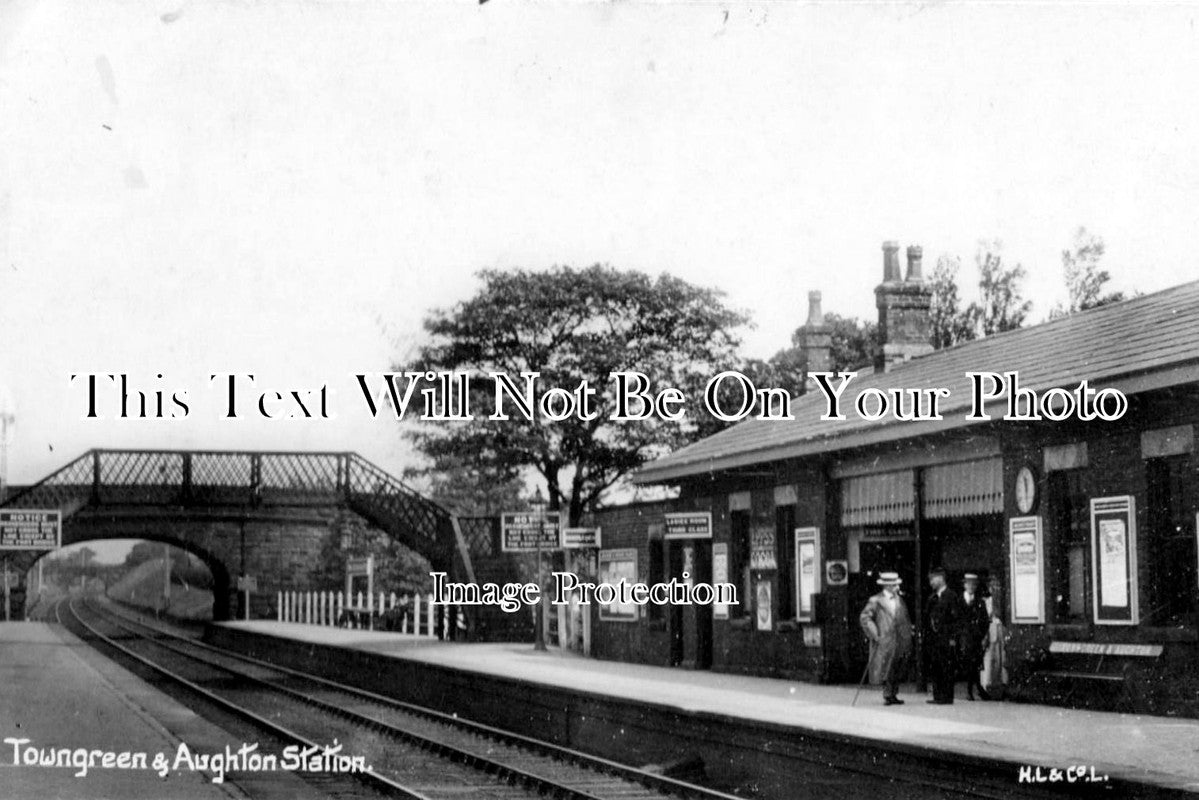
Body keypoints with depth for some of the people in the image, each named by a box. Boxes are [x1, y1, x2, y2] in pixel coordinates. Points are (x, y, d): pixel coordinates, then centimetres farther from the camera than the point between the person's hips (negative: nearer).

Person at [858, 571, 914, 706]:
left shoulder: (900, 601, 15)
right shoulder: (875, 601, -4)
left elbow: (906, 621, 20)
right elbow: (864, 618, -8)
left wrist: (908, 642, 13)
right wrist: (875, 635, -13)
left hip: (900, 643, 6)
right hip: (884, 643, -6)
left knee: (897, 673, 6)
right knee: (886, 670, -6)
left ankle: (893, 696, 12)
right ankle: (887, 696, -1)